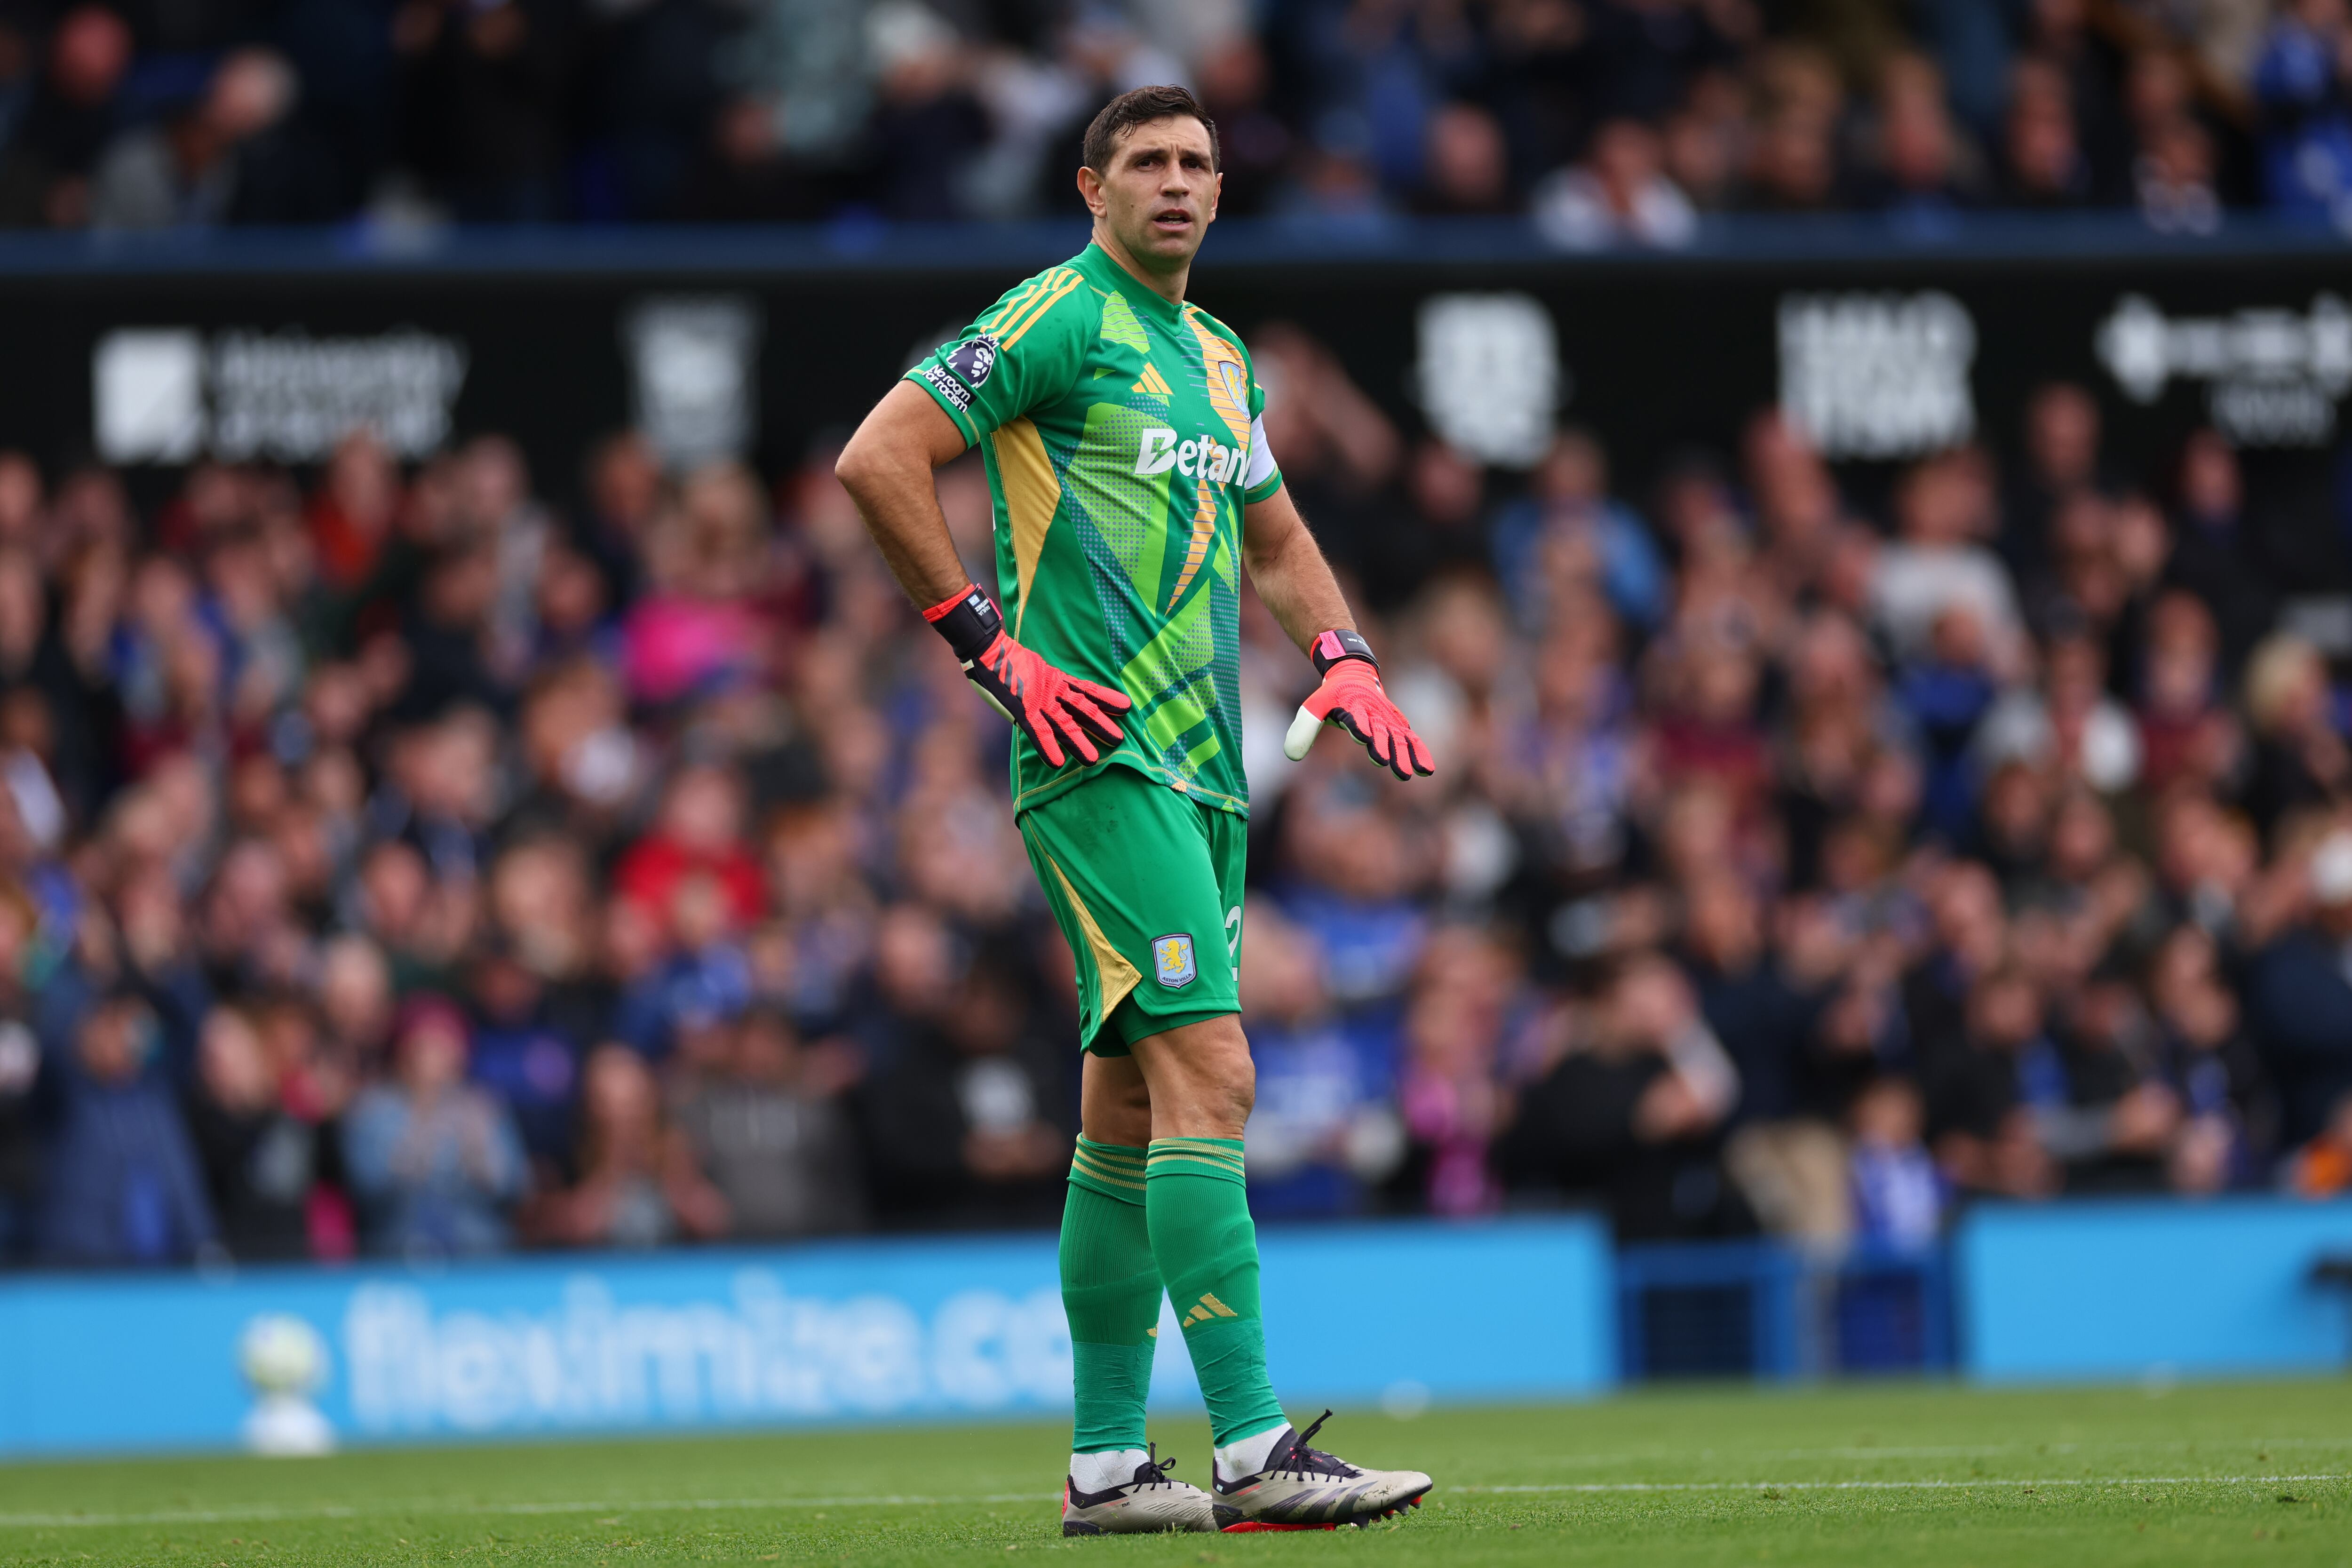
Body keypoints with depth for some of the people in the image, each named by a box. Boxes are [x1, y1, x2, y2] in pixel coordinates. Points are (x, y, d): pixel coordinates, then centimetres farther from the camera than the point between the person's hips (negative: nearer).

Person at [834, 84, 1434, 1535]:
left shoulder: (1220, 357, 19)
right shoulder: (1059, 316, -6)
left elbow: (1275, 542, 32)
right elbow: (879, 457, -13)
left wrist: (1346, 656, 14)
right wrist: (992, 644, -14)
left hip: (1203, 767, 9)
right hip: (1105, 761, -9)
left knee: (1134, 1108, 10)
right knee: (1208, 1074, -17)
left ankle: (1106, 1462, 13)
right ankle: (1254, 1452, -21)